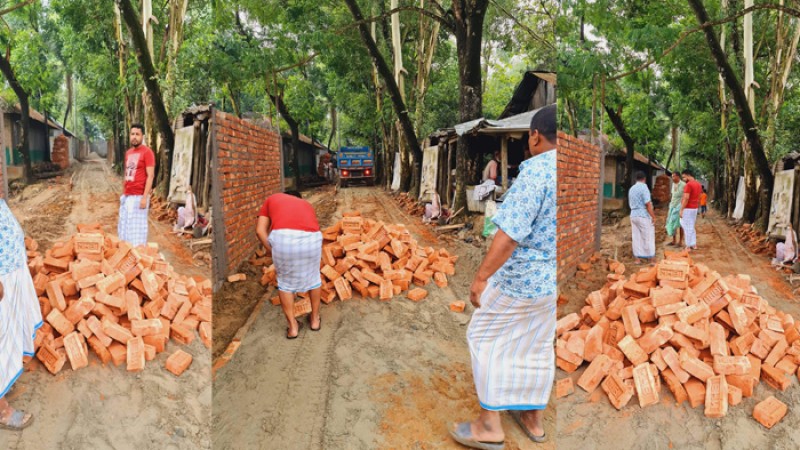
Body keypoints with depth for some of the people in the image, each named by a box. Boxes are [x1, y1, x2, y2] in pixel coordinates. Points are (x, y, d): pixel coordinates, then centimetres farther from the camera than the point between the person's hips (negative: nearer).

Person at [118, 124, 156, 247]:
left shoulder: (147, 152, -9)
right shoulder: (128, 152, 15)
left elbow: (150, 176, -14)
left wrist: (145, 197, -19)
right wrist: (123, 194, 17)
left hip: (138, 197, -8)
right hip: (126, 196, 8)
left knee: (137, 227, -4)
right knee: (124, 226, 11)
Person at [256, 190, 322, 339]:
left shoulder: (272, 199, 31)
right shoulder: (307, 204, 37)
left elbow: (260, 230, 18)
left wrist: (274, 251, 24)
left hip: (282, 237, -2)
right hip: (310, 238, 2)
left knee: (285, 282, 22)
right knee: (313, 277, 27)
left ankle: (292, 326, 29)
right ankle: (315, 319, 43)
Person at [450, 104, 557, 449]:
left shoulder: (537, 170, -22)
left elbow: (511, 232, -27)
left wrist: (481, 276, -20)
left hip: (520, 277, -7)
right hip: (552, 279, 7)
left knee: (484, 338, 8)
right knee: (537, 346, 20)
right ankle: (534, 419, 33)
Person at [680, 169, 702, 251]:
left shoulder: (689, 184, -17)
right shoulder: (698, 184, 12)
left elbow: (686, 198, -21)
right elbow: (699, 198, 17)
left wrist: (681, 210, -17)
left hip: (688, 208, -9)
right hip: (695, 208, 9)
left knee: (687, 227, -2)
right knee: (691, 227, 18)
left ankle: (688, 246, 3)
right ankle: (694, 244, 21)